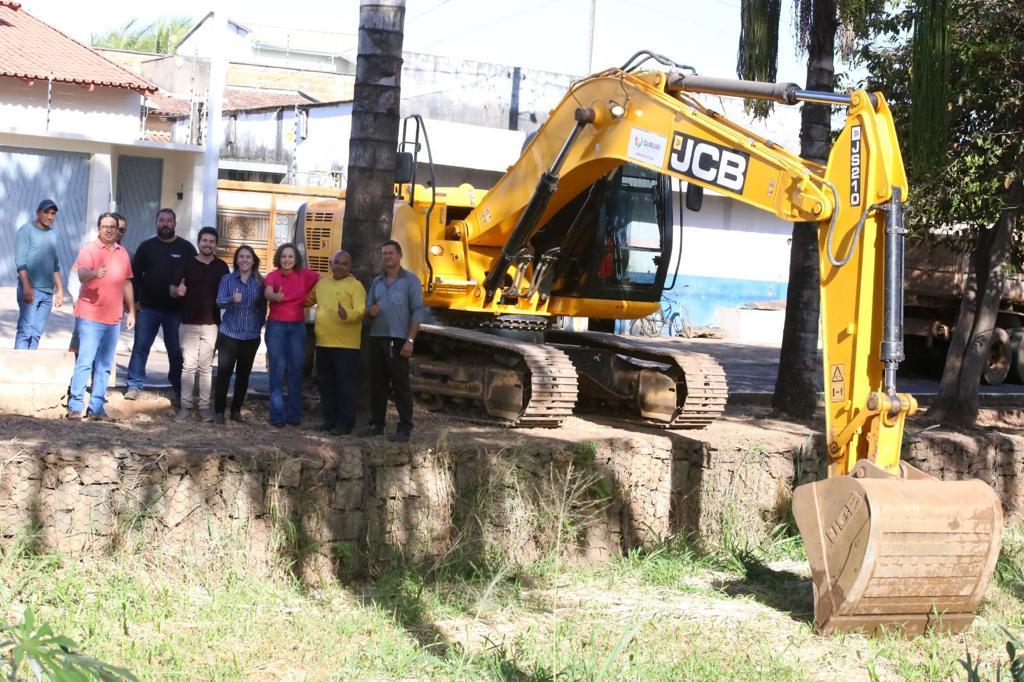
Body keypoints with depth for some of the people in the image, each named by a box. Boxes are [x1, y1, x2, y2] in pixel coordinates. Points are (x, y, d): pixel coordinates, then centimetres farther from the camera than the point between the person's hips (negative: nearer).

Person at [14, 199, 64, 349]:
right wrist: (26, 286, -19)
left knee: (37, 333, 3)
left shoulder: (52, 233, 16)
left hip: (48, 291, 6)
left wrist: (60, 289, 19)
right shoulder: (26, 230, -2)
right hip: (30, 289, -6)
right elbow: (20, 261, -10)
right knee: (25, 330, -12)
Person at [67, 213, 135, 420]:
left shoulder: (123, 253, 14)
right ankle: (75, 406, -6)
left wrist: (131, 311, 18)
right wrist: (94, 273, -42)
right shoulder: (89, 250, -4)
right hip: (90, 316, -5)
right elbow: (81, 274, -20)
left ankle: (97, 407, 11)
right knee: (85, 362, -10)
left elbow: (127, 283, 21)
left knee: (105, 366, 6)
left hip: (114, 318, 5)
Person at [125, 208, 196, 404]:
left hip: (176, 310, -1)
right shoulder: (146, 246, 6)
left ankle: (177, 389, 14)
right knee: (140, 346, 1)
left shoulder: (186, 248, 3)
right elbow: (135, 274, 7)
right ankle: (135, 386, 8)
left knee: (176, 351, 5)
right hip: (148, 307, 1)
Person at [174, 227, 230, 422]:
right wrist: (178, 291, -18)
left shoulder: (221, 266, 7)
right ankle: (185, 406, 4)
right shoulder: (188, 264, 4)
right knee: (188, 366, 0)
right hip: (188, 323, -1)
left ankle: (205, 406, 6)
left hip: (211, 324, 1)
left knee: (206, 367, 3)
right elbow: (172, 290, 6)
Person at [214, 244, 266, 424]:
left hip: (251, 336, 2)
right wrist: (232, 299, -32)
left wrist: (258, 325, -1)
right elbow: (220, 301, -12)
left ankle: (236, 411, 16)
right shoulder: (227, 279, 0)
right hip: (229, 334, -2)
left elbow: (263, 307, 9)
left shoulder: (259, 281, 4)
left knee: (244, 374, 7)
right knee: (224, 372, -5)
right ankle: (219, 411, 2)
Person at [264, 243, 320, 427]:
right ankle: (277, 414, -3)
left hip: (298, 326, 2)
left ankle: (294, 414, 9)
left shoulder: (305, 275, 1)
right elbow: (267, 292, -25)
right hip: (276, 325, -2)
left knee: (296, 370, 2)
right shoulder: (272, 276, -5)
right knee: (278, 369, -5)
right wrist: (275, 296, -47)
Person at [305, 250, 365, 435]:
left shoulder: (355, 286, -5)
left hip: (346, 345, -7)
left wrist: (348, 314, -34)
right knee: (325, 383, 13)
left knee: (345, 384, -3)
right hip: (323, 343, 7)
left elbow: (361, 311, -16)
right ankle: (330, 418, 24)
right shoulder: (322, 283, 15)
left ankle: (345, 423, 2)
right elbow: (308, 300, 30)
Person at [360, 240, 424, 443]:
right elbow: (368, 309, 19)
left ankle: (405, 428, -5)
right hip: (376, 338, 5)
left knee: (400, 384, -6)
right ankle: (376, 423, 14)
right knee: (377, 383, 7)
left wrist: (410, 340, -14)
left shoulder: (410, 280, 0)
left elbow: (417, 311, -6)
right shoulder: (376, 282, 16)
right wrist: (370, 311, -7)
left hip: (398, 340, -5)